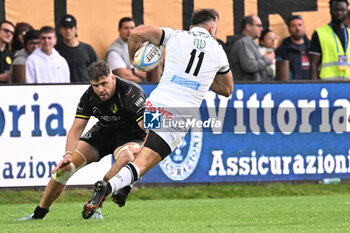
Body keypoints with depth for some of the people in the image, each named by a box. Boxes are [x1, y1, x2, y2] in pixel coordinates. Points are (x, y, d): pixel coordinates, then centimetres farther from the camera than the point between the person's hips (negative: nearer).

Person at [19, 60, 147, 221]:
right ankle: (39, 213, 8)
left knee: (126, 157, -40)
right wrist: (68, 155, -28)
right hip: (104, 132, 4)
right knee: (66, 165, -9)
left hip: (132, 137, -4)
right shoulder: (89, 96, -15)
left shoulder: (132, 93, -30)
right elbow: (77, 128, -13)